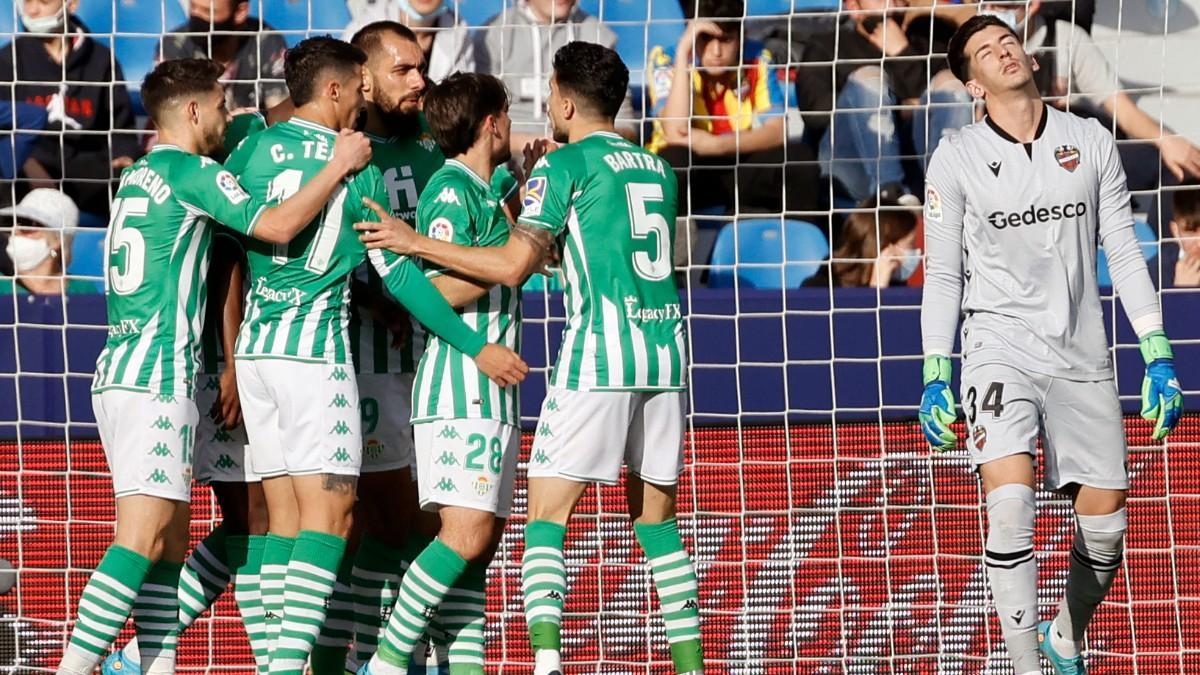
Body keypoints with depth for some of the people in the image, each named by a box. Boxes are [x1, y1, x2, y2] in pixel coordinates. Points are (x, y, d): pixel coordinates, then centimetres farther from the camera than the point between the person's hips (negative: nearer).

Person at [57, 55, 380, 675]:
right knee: (142, 539, -13)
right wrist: (340, 165, -7)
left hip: (117, 373, 10)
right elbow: (276, 225, -17)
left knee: (171, 541, 9)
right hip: (156, 378, -10)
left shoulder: (136, 176, 20)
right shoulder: (191, 172, -7)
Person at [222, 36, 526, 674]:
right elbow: (399, 274, -3)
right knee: (328, 509, -6)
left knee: (283, 514, 8)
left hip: (253, 346, 5)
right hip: (316, 346, -5)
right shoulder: (356, 166, -2)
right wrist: (477, 347, 2)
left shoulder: (250, 151, 8)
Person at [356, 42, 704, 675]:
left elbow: (511, 266, -9)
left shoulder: (563, 164, -3)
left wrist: (414, 243, -1)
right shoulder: (657, 169, 17)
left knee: (547, 510, -4)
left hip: (600, 349, -6)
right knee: (656, 517, 13)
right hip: (665, 344, 6)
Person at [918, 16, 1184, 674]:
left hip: (1082, 356, 3)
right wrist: (935, 377, -3)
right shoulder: (956, 158, 0)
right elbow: (942, 275, 4)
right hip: (1000, 349, -2)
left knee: (1105, 526, 2)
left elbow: (1123, 252, 8)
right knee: (1010, 508, -23)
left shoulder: (1091, 141, 6)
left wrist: (1158, 357, 3)